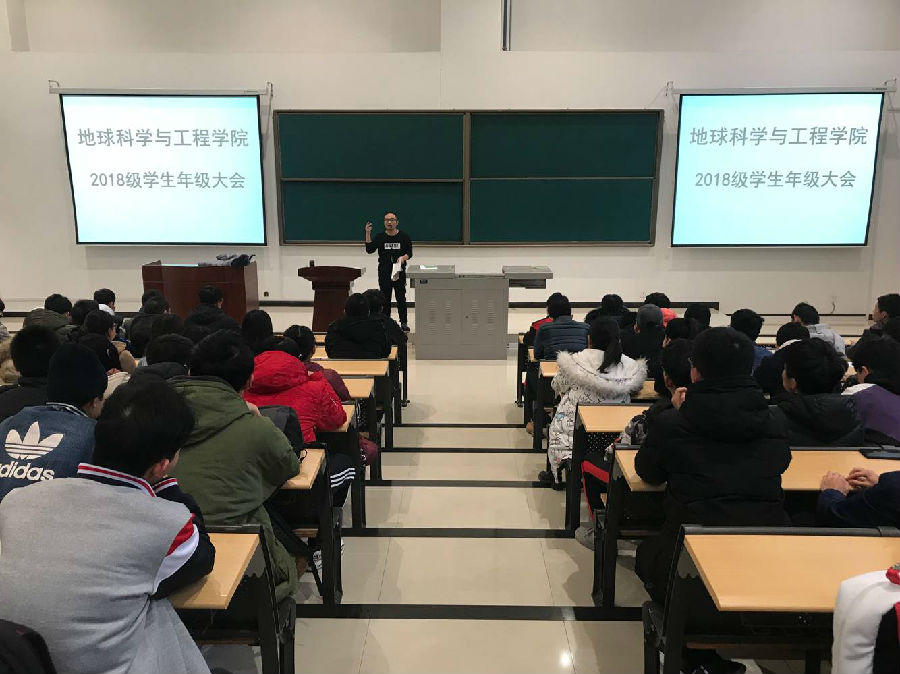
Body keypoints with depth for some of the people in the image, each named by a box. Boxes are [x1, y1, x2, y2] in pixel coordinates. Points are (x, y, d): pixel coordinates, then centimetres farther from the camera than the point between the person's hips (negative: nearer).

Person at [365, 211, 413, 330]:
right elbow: (369, 250, -4)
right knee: (385, 298, 6)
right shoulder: (380, 237, 5)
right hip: (384, 272, 1)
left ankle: (404, 323, 6)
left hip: (399, 271, -1)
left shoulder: (404, 236, 3)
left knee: (401, 297, 1)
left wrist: (403, 258, -16)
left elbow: (409, 253, 6)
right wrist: (368, 234, -12)